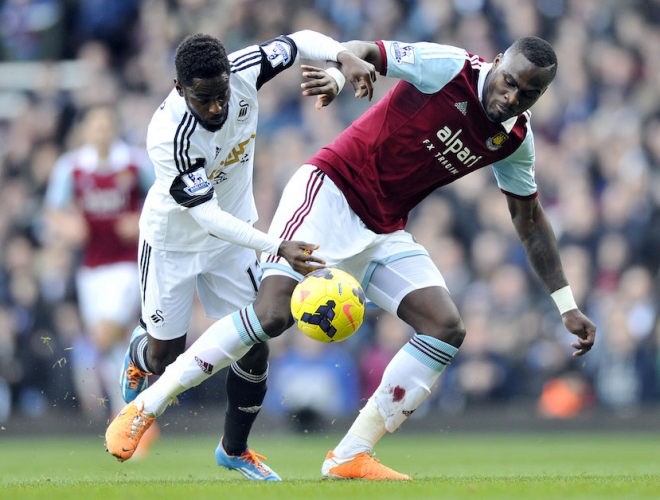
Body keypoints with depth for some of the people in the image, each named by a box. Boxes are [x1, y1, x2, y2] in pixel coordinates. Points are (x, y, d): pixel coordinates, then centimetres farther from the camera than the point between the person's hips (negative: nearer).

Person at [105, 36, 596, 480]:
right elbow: (365, 52, -17)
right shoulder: (448, 66, -13)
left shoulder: (515, 141, 5)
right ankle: (143, 410, -12)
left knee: (447, 327, -10)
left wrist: (567, 305, 15)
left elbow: (530, 220, 16)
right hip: (331, 190, -7)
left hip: (385, 231, 7)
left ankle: (350, 458, -6)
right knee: (274, 312, -23)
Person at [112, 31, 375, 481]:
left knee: (255, 350, -2)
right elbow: (207, 214, -38)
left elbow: (301, 41, -8)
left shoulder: (242, 71, -25)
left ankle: (234, 450, 22)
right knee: (166, 359, 5)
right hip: (174, 241, -4)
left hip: (233, 235, 4)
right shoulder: (168, 137, -38)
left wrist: (345, 59, -28)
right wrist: (279, 247, -46)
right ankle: (140, 354, 45)